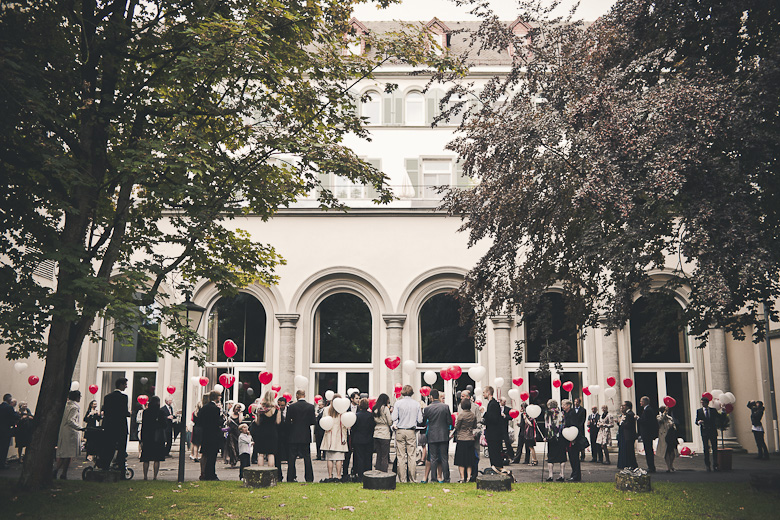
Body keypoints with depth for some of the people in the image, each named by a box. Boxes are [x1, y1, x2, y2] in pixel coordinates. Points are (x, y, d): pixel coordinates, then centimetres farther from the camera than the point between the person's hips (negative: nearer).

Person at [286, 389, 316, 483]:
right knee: (307, 458, 8)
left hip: (294, 436, -1)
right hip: (306, 436, 1)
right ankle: (309, 478, 8)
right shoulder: (311, 406, -4)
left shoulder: (291, 407, -7)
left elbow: (288, 421, -5)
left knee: (292, 458, 6)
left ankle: (291, 478, 5)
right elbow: (312, 422, -3)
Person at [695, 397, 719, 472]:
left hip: (713, 432, 1)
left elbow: (716, 420, 13)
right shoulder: (699, 411, 6)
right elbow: (696, 421, 2)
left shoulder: (713, 410, 9)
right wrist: (699, 422, -18)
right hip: (704, 432, -1)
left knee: (715, 448, -1)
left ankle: (715, 465, 5)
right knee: (706, 449, 1)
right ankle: (707, 466, 7)